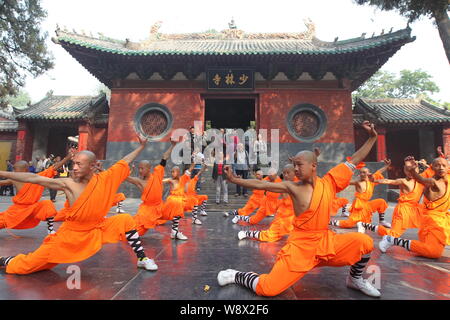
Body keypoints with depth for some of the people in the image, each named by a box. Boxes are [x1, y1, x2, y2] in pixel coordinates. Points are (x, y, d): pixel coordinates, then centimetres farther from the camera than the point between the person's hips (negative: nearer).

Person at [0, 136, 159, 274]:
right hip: (71, 234, -2)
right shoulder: (68, 184, -16)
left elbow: (125, 161, -1)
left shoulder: (104, 178, -9)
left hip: (97, 229, 3)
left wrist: (141, 146, 4)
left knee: (125, 220, -13)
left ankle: (142, 259, 1)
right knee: (26, 265, 1)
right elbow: (33, 178, -16)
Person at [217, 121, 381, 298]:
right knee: (267, 289, -13)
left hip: (326, 241, 4)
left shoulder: (328, 181, -2)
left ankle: (355, 279, 16)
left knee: (364, 242, -14)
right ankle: (235, 275, 18)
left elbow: (353, 160, 4)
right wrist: (234, 180, -17)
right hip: (301, 245, -4)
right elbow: (261, 184, -12)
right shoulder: (293, 187, -10)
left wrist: (372, 137, 3)